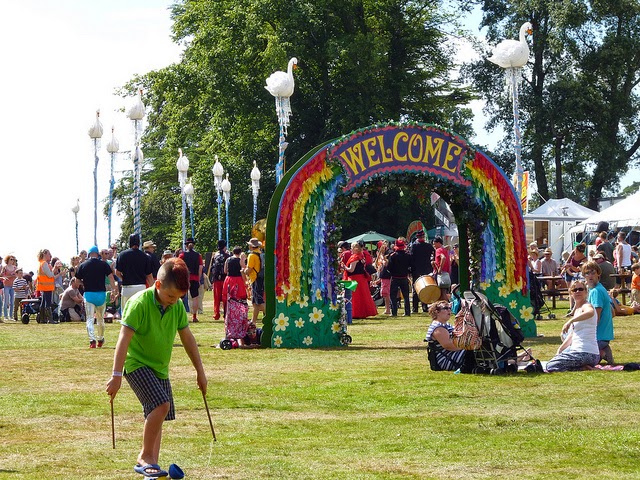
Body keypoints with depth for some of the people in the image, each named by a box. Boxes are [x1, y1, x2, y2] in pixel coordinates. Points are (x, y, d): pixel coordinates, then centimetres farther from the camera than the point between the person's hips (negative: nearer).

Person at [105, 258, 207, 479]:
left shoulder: (177, 306, 0)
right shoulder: (139, 303, -20)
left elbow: (187, 338, 12)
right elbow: (124, 339, -23)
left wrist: (200, 371, 15)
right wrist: (116, 376, -29)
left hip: (160, 368, 7)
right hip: (137, 364, -7)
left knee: (156, 415, 7)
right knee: (161, 405, -23)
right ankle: (145, 457, -11)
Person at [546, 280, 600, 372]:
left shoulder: (587, 306, -11)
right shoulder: (577, 309, 19)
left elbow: (590, 312, -39)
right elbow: (572, 335, 24)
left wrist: (570, 321, -41)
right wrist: (560, 350, 17)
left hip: (585, 354, -10)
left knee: (550, 366, -13)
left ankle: (584, 368, -9)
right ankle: (585, 366, 12)